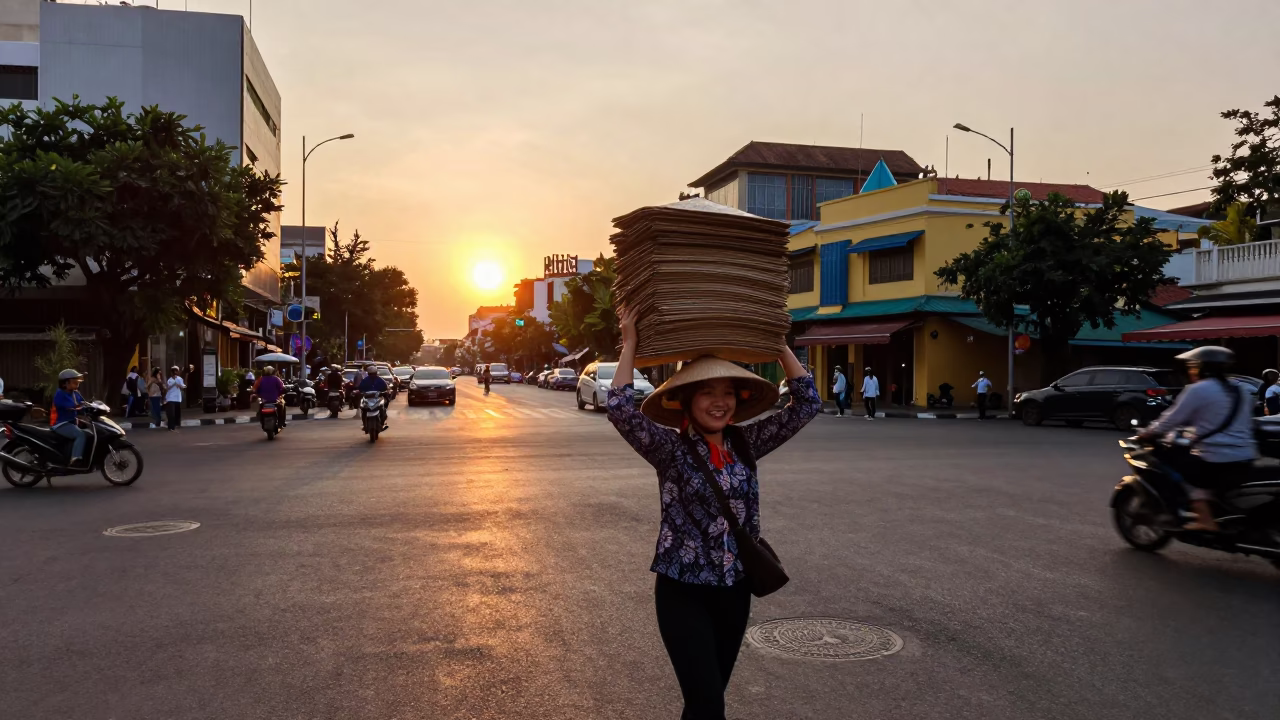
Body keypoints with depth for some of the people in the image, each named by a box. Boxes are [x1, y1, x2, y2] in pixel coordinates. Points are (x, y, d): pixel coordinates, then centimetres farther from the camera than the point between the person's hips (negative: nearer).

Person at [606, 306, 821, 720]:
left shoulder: (746, 444, 1)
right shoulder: (671, 449, -11)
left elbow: (807, 404, 0)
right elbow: (620, 409, -27)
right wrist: (630, 346, -21)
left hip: (735, 589, 5)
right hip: (683, 590, -5)